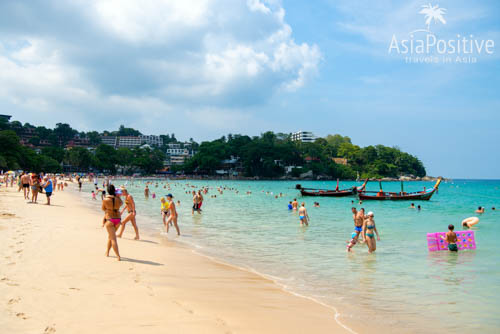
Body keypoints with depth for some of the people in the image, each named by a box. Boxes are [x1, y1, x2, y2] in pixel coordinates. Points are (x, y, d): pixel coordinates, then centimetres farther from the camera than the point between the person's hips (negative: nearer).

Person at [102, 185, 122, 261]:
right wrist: (118, 196, 25)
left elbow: (103, 209, 5)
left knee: (113, 239, -5)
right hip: (118, 219, 4)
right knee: (110, 235, 25)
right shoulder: (118, 199, -5)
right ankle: (107, 252, 38)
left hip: (109, 220, -4)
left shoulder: (105, 199, -13)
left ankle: (118, 256, -14)